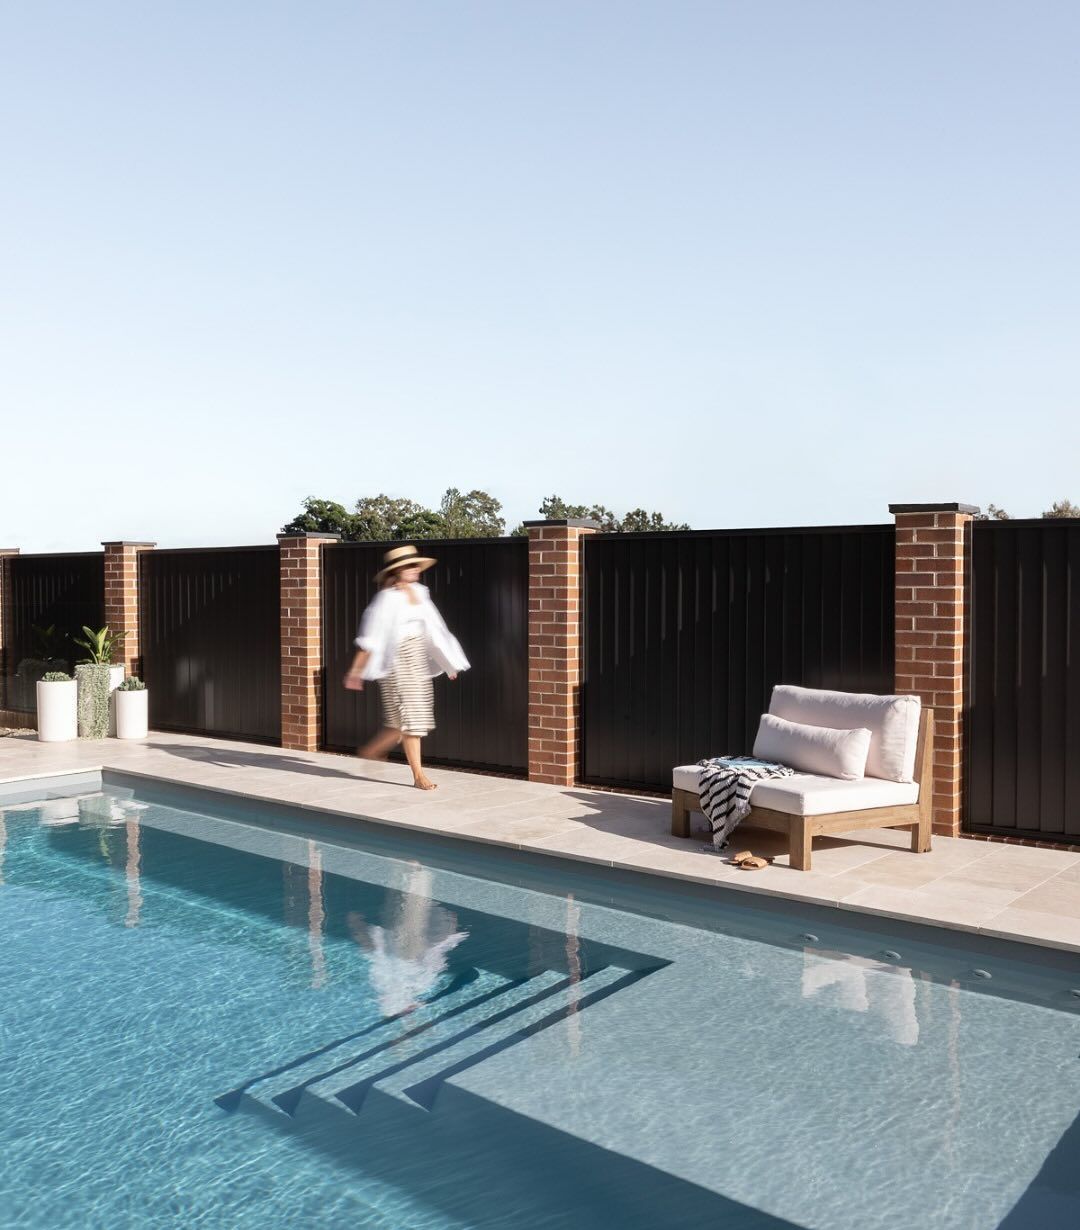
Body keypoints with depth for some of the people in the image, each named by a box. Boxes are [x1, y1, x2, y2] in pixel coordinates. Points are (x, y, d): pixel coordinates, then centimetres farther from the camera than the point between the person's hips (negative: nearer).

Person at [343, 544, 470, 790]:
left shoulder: (420, 592, 9)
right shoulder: (387, 597, -11)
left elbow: (433, 630, 16)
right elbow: (371, 638, -12)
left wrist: (448, 663, 19)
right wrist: (356, 671, -14)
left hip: (418, 661, 7)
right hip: (397, 661, -7)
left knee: (417, 716, 9)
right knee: (409, 717, -5)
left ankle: (370, 751, 26)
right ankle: (418, 775, 5)